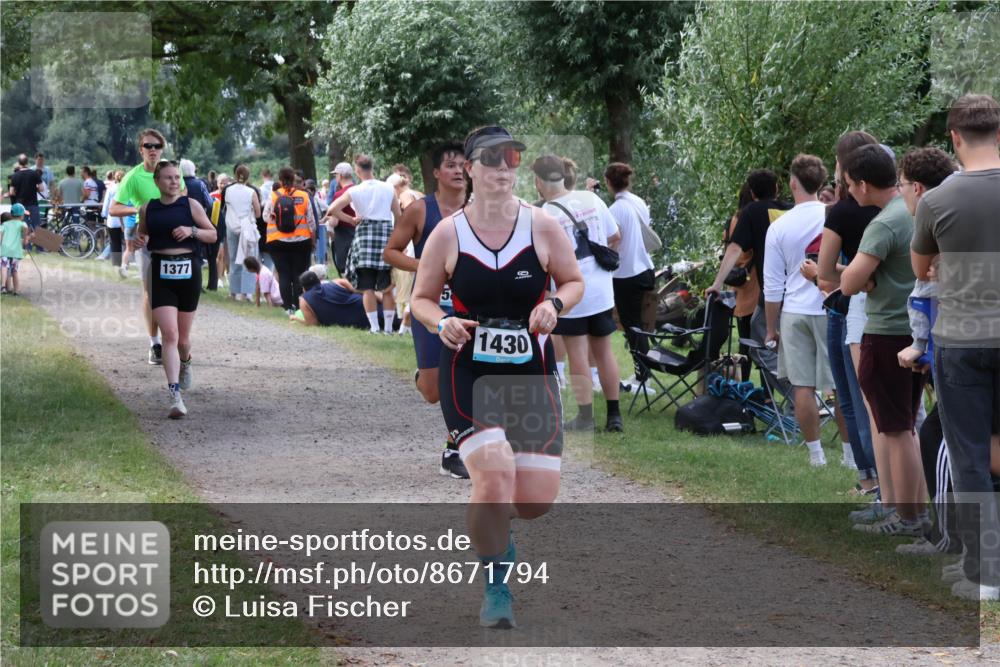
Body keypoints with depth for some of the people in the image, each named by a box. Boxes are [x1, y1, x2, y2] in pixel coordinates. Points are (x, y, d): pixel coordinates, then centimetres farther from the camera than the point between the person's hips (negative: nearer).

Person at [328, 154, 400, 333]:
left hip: (364, 233, -2)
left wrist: (351, 220, 1)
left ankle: (374, 326, 0)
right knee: (387, 287, 7)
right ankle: (388, 326, 6)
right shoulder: (388, 189, 2)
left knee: (368, 286, 4)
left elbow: (333, 209, -11)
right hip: (386, 231, 2)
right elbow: (398, 216, 6)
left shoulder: (355, 191, -4)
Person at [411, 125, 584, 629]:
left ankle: (492, 523, 37)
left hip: (531, 373, 2)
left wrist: (555, 305, -13)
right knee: (494, 474, -22)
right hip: (468, 373, -2)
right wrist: (441, 323, -16)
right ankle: (496, 589, -1)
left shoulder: (542, 226, -3)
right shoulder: (448, 233, -4)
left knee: (538, 498, -2)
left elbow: (574, 282, 9)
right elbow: (422, 299, 5)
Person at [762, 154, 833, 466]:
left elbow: (773, 287, 3)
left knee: (803, 386, 6)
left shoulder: (778, 227, -2)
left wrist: (772, 328, 12)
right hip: (833, 309, -1)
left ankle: (815, 452, 9)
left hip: (794, 312, 1)